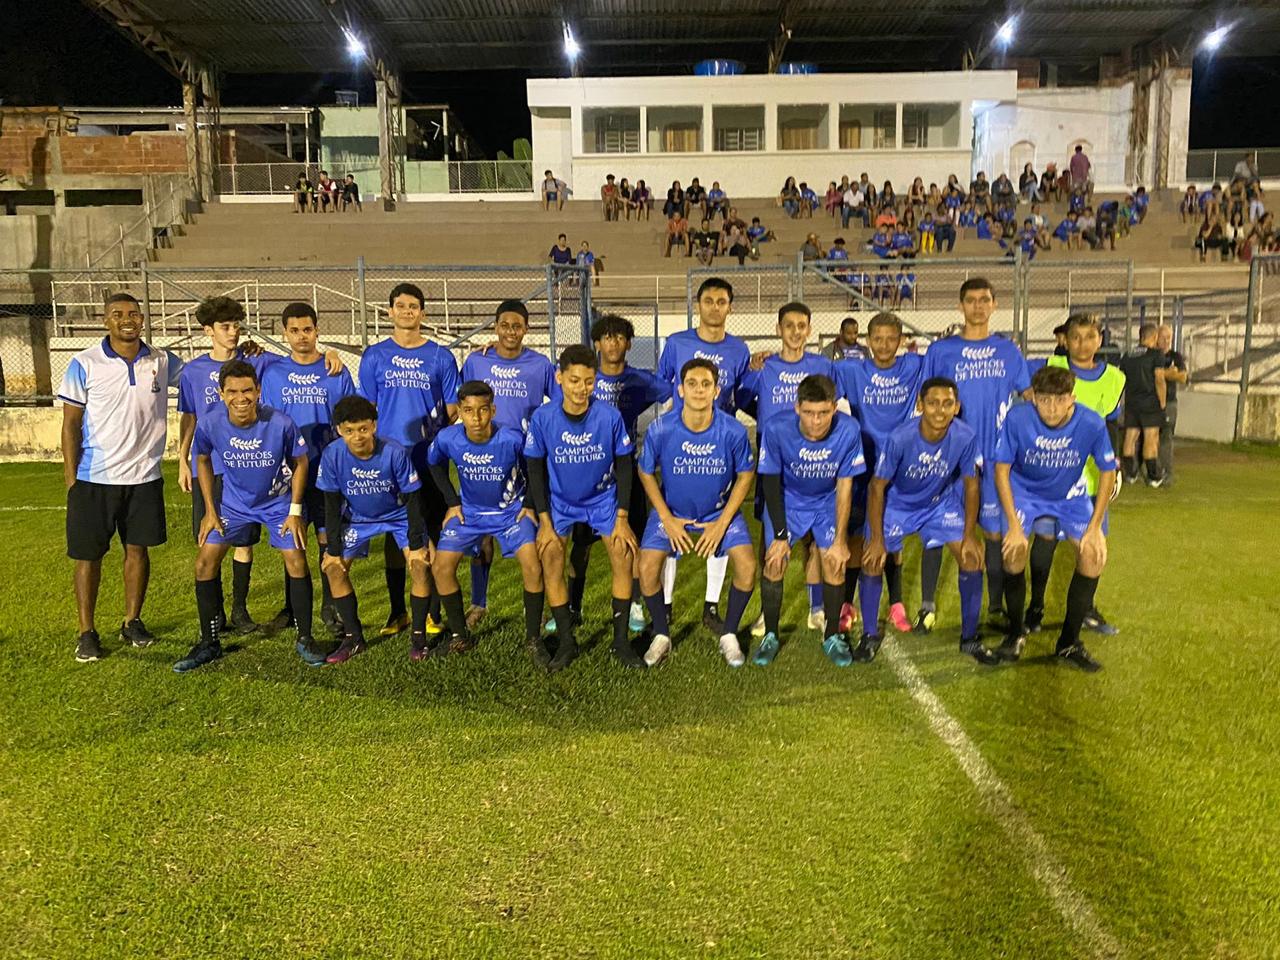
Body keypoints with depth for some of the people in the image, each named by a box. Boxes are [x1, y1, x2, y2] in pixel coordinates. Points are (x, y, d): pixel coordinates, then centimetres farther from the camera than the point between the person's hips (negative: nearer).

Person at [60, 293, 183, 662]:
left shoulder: (162, 361, 2)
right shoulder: (85, 364, -5)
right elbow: (70, 423, -3)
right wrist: (71, 476, -7)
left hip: (145, 476, 3)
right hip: (94, 478, -2)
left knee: (138, 548, 9)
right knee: (89, 554, 4)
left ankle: (132, 622, 25)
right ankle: (87, 632, 17)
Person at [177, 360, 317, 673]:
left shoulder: (281, 424, -27)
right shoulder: (210, 424, -21)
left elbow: (300, 462, -10)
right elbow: (203, 460, 0)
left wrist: (295, 511, -10)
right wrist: (210, 511, -1)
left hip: (278, 501, -2)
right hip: (233, 502, 2)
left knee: (296, 562, -10)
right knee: (204, 563, -4)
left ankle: (305, 639, 8)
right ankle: (209, 643, 13)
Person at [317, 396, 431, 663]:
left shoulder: (395, 452, -29)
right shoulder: (332, 455, -24)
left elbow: (412, 498, -19)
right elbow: (332, 504, -12)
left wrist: (416, 544, -17)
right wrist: (333, 549, -11)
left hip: (399, 515, -2)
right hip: (357, 518, 3)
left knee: (420, 564, -19)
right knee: (333, 567, -9)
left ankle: (418, 635, -2)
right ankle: (353, 638, 6)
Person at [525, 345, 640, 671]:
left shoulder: (610, 416, -18)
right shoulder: (543, 418, -18)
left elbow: (624, 466, -6)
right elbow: (535, 471, -6)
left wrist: (621, 518, -8)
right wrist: (544, 521, -10)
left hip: (603, 499, 0)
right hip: (559, 501, 0)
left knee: (623, 554, -15)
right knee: (550, 557, -17)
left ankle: (621, 639, 0)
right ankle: (566, 641, -2)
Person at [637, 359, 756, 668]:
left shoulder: (733, 431, -23)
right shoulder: (661, 430, -23)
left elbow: (745, 475, -6)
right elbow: (646, 473, -5)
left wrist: (722, 523, -11)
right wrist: (667, 520, -9)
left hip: (720, 511, 0)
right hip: (671, 511, 0)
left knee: (747, 566, -18)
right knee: (647, 568, -17)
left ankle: (729, 635, 8)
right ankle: (661, 636, 10)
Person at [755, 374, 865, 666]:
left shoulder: (848, 431, -27)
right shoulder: (776, 429, -29)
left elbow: (844, 486, -15)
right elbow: (771, 482, -16)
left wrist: (840, 539, -14)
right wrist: (780, 535, -15)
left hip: (828, 501, 1)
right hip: (787, 500, 0)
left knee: (835, 562, -11)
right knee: (774, 562, -11)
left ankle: (832, 636, 10)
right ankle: (771, 635, 8)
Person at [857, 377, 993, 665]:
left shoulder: (966, 437, -26)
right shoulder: (899, 439, -32)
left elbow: (971, 485, -10)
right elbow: (877, 487, -20)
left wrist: (969, 535, -8)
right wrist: (877, 539, -19)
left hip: (941, 502, 2)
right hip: (897, 503, -2)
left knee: (972, 557, -8)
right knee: (872, 560, -11)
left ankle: (969, 637, 11)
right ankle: (870, 635, 10)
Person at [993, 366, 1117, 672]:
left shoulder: (1091, 424, -23)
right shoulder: (1017, 419, -26)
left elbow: (1107, 472, -9)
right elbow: (1002, 470, -17)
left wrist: (1095, 527, -12)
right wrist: (1014, 525, -23)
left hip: (1070, 496, 2)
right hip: (1024, 491, -2)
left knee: (1094, 553, -16)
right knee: (1015, 551, -24)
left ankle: (1069, 642, 4)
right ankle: (1015, 633, 2)